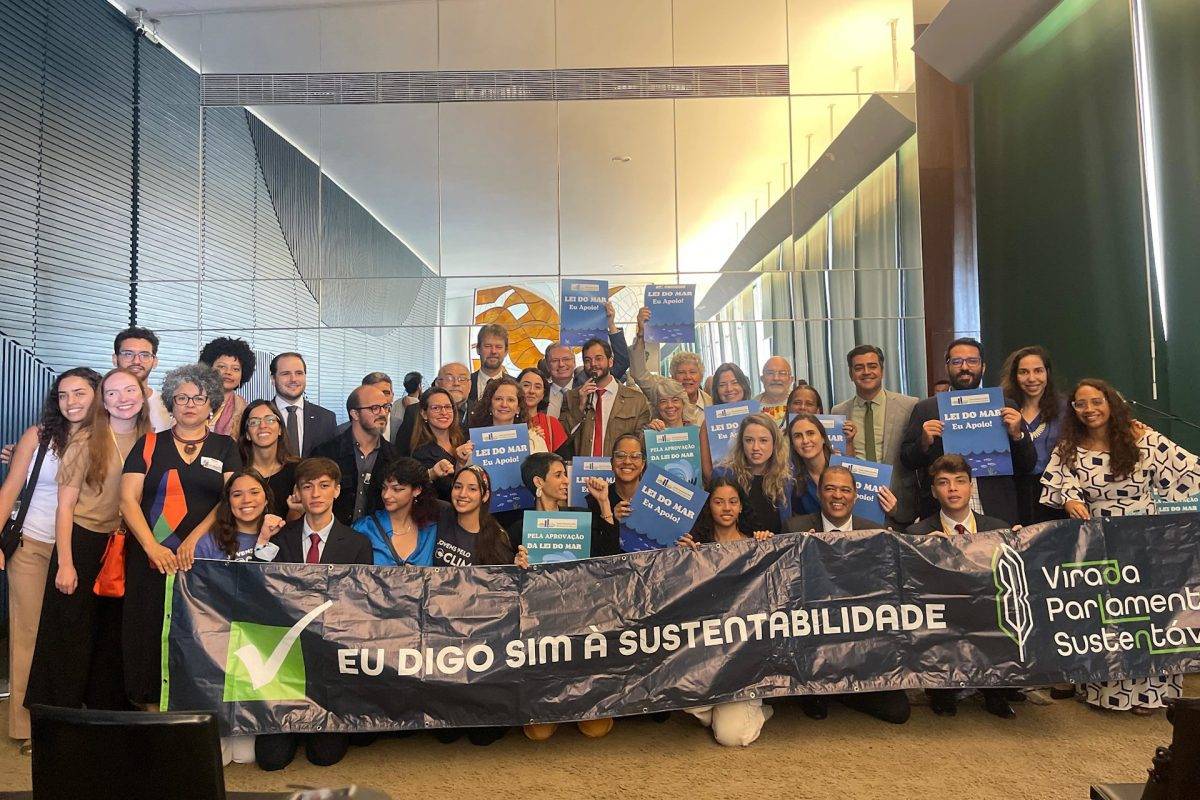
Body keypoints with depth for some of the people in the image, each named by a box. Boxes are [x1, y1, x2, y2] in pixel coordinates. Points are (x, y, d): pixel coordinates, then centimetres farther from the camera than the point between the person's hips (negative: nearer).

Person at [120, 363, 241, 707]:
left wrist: (195, 538, -13)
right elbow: (128, 499, 2)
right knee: (150, 638, 0)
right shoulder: (149, 444, 11)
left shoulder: (225, 447, 11)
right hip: (153, 560, 1)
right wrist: (152, 547, -11)